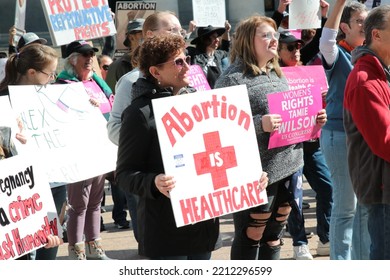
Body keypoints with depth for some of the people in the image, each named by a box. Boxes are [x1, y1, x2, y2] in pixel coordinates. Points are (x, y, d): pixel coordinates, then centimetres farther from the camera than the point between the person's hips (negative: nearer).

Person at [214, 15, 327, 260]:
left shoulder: (278, 75, 14)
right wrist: (259, 125, -28)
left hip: (288, 167, 8)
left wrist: (313, 119, 5)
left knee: (274, 235, 17)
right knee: (250, 237, 3)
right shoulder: (233, 78, -12)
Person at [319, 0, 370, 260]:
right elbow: (326, 41, -31)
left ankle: (363, 259, 21)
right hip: (340, 135, -6)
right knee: (346, 206, -3)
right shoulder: (337, 54, -7)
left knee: (367, 204, 11)